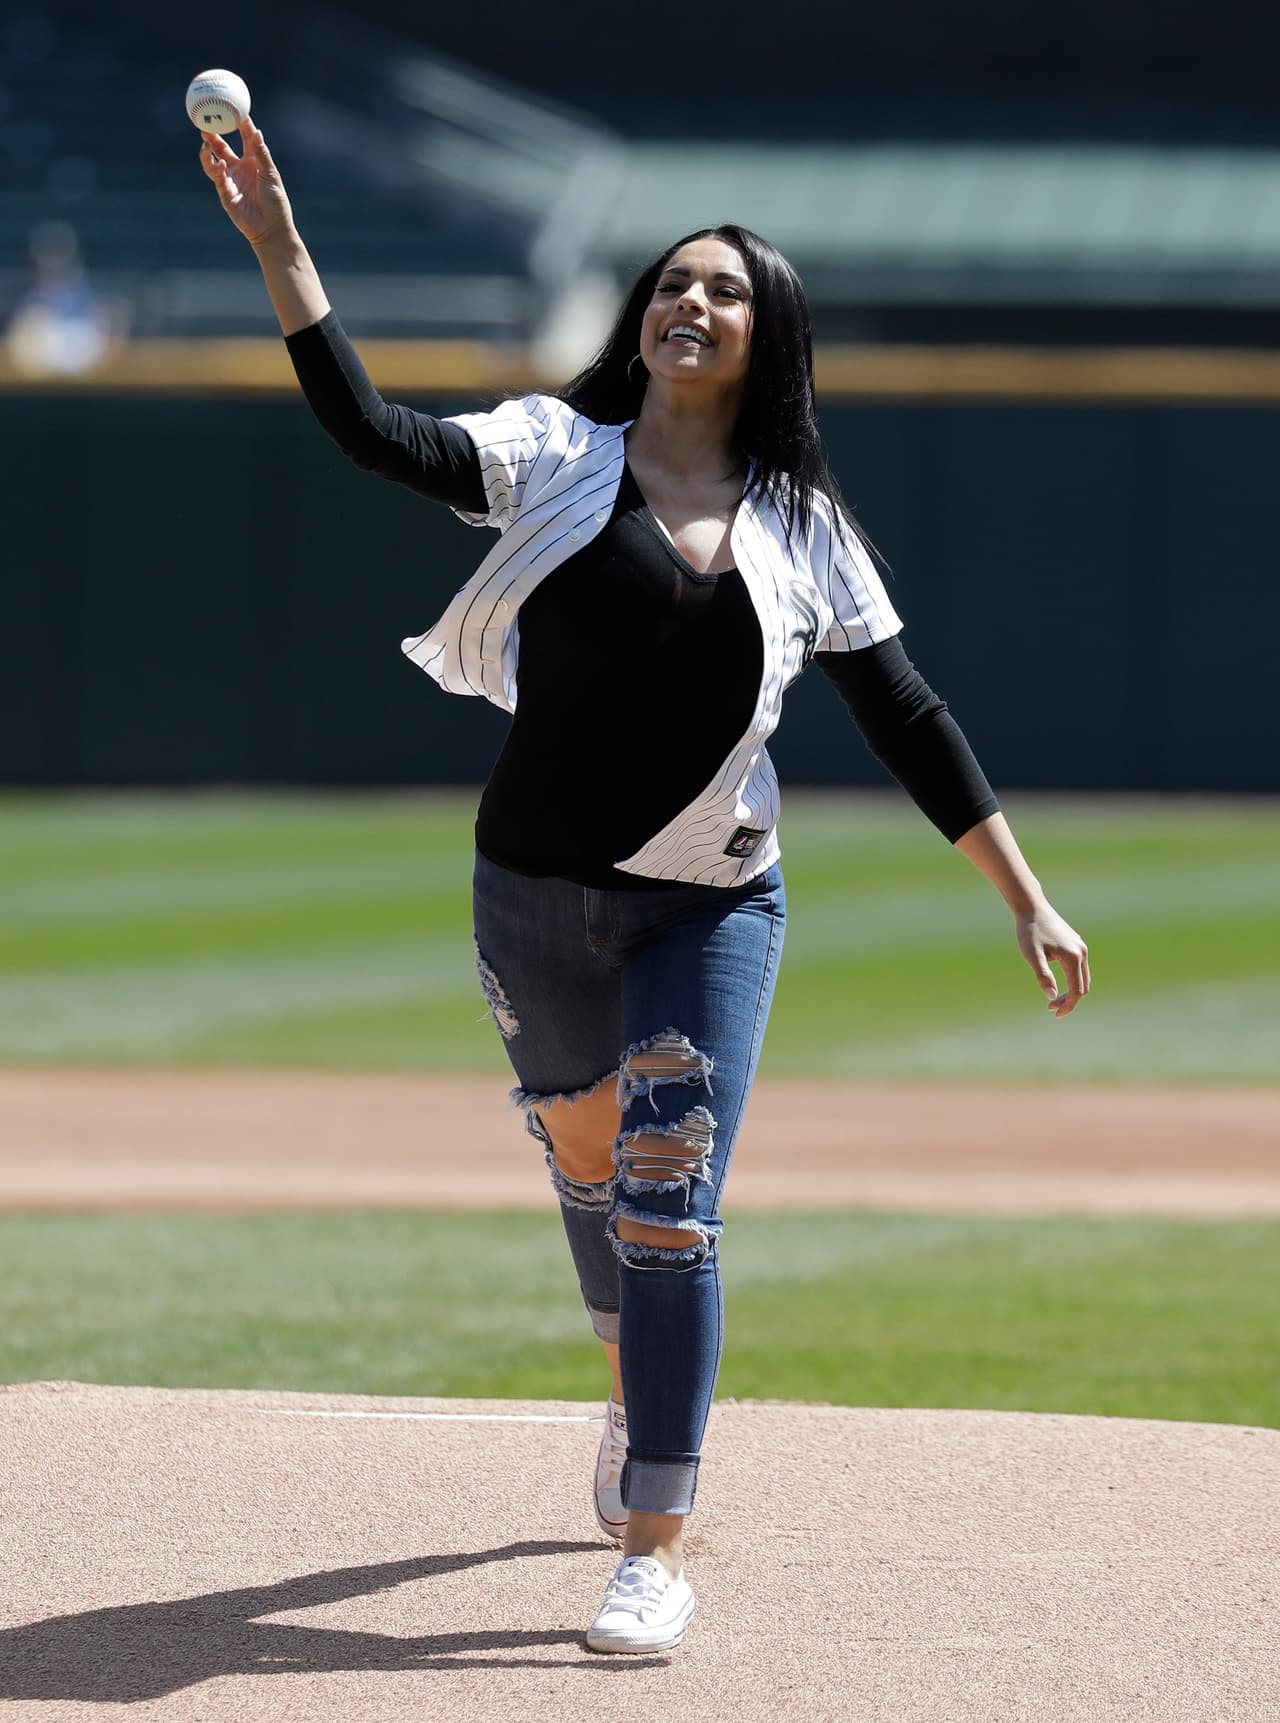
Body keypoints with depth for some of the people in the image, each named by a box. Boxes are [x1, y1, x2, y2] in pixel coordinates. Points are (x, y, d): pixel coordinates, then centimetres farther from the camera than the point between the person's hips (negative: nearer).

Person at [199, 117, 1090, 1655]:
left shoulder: (804, 528, 0)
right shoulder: (555, 456, -3)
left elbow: (908, 722, 4)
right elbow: (375, 434, -18)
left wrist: (1027, 898, 1)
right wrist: (277, 246, -28)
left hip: (713, 908, -1)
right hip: (535, 894, 1)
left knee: (668, 1204, -12)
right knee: (582, 1156, 17)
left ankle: (655, 1551, -10)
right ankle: (638, 1397, 48)